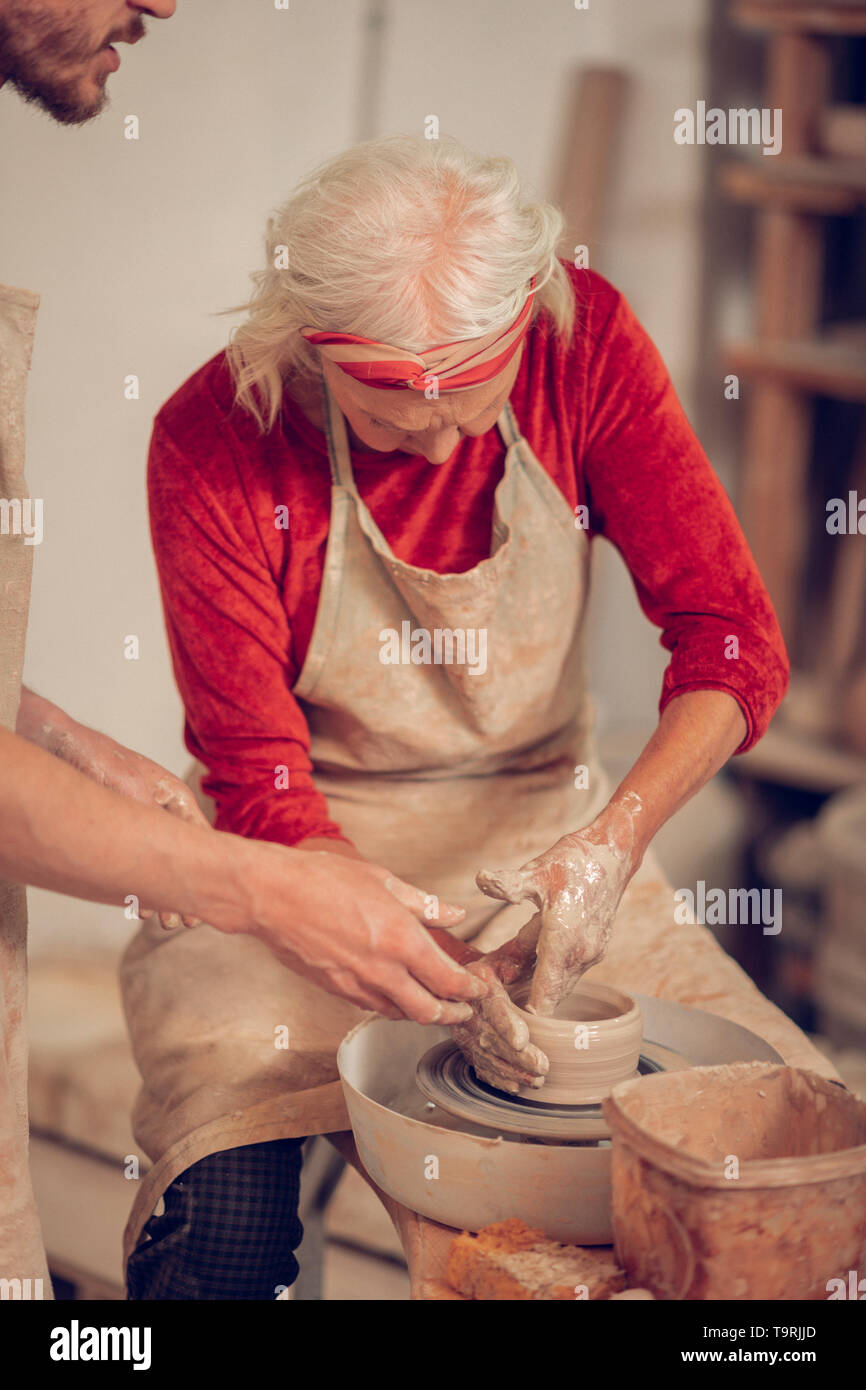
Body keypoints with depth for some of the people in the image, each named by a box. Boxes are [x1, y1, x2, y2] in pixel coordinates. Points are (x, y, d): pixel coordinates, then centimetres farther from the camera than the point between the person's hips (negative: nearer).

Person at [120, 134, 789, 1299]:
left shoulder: (585, 341, -14)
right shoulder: (214, 440, -19)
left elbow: (733, 642, -14)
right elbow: (261, 786, -15)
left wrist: (611, 840, -29)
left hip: (538, 834, 3)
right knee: (228, 1223, -24)